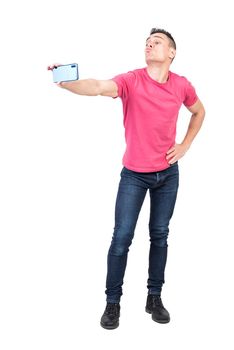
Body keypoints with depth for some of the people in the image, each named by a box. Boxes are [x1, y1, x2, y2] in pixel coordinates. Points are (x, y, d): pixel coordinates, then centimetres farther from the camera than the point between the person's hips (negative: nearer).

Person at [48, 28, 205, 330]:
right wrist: (66, 82, -51)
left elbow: (199, 112, 17)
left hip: (168, 173, 3)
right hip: (134, 173, -2)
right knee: (122, 237, -1)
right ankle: (113, 302, 15)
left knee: (160, 235, 11)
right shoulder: (130, 80, -12)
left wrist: (185, 145, 5)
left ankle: (154, 297, 27)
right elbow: (98, 87, -32)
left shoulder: (182, 85, -3)